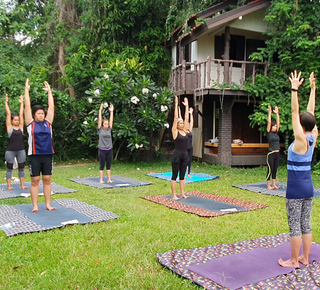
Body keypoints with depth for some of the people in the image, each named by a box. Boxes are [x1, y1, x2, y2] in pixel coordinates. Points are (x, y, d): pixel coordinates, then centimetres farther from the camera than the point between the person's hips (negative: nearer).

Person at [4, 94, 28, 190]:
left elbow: (21, 114, 9)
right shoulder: (9, 127, -1)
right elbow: (8, 113, -2)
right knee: (9, 168, 4)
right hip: (10, 151, -3)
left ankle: (22, 185, 14)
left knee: (21, 168, 8)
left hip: (21, 150, 3)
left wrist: (21, 103, 12)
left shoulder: (20, 127, 6)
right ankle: (9, 186, 9)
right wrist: (6, 102, 0)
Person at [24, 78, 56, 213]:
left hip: (48, 155, 3)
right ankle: (35, 206, 10)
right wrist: (26, 90, 0)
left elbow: (51, 107, 9)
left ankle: (48, 204, 15)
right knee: (35, 181, 3)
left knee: (47, 180, 8)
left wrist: (49, 91, 11)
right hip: (35, 156, -3)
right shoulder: (30, 123, 1)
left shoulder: (48, 122, 7)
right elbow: (27, 106, -1)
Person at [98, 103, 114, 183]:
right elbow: (99, 120, -6)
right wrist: (100, 110, -9)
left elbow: (111, 120, 7)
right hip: (102, 150, -4)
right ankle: (101, 180, 10)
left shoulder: (109, 130, 7)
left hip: (109, 150, 4)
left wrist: (111, 111, 5)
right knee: (102, 166, 2)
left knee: (109, 166, 10)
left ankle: (109, 179, 16)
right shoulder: (100, 130, -2)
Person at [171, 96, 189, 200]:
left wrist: (186, 106, 14)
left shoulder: (184, 131, 11)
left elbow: (186, 118, 14)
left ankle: (182, 194, 18)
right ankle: (174, 195, 6)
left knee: (182, 176, 12)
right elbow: (175, 118, -9)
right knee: (175, 176, 1)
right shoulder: (175, 131, -5)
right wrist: (176, 105, -9)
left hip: (185, 155, 6)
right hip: (177, 155, -6)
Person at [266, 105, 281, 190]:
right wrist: (270, 112, -5)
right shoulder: (269, 133, -5)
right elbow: (269, 122, -9)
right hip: (271, 154, -6)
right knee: (270, 171, -1)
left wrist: (277, 113, 12)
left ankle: (274, 185, 19)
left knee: (275, 170, 12)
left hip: (277, 154, 6)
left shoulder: (276, 133, 11)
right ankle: (268, 186, 6)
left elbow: (278, 122, 12)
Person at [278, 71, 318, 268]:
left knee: (294, 225, 2)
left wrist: (295, 89, -20)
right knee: (305, 224, 15)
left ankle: (294, 261, 12)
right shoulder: (313, 138, 2)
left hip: (296, 188, -8)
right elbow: (311, 111, 6)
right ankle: (305, 258, 25)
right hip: (308, 187, 8)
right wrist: (312, 88, 10)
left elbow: (295, 112, -20)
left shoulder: (301, 140, -16)